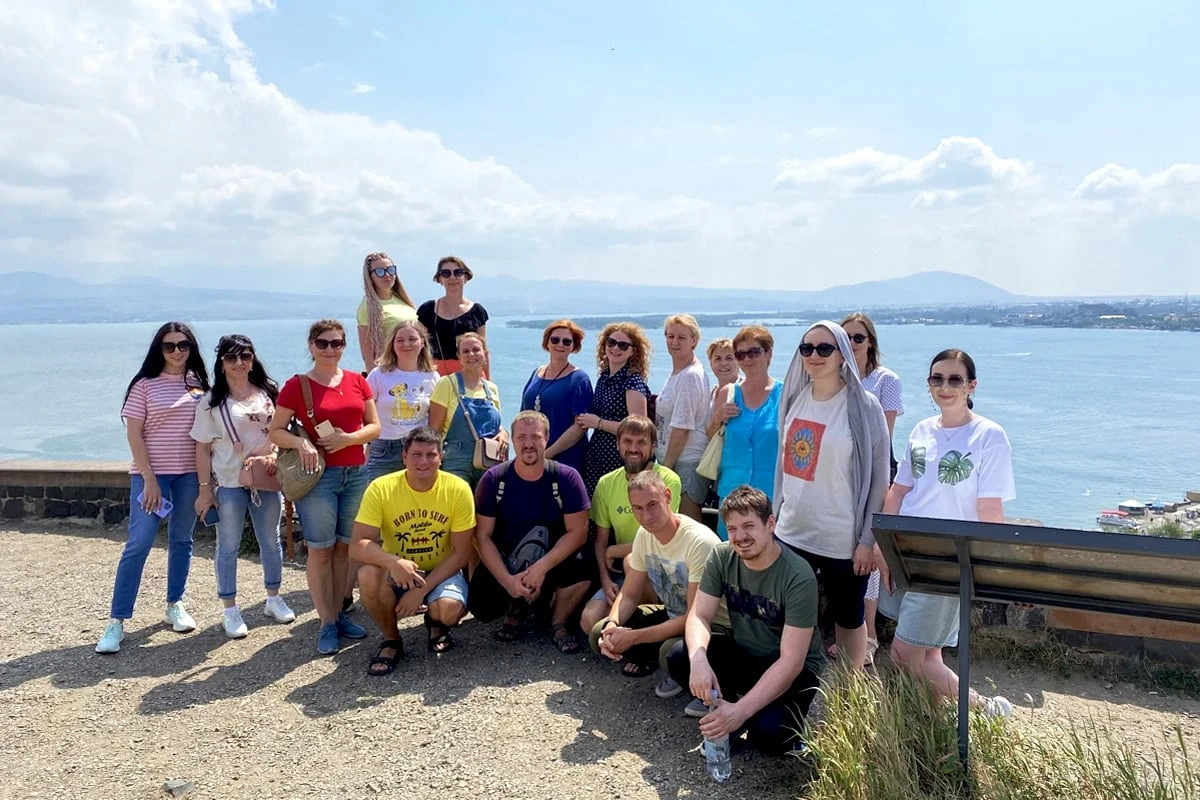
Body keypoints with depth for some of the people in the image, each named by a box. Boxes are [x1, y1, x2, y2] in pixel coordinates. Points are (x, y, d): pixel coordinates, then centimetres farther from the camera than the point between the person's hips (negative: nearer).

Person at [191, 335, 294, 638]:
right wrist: (204, 488, -6)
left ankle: (274, 598, 29)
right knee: (229, 546, 5)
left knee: (271, 541, 12)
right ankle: (230, 610, 16)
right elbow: (202, 448, -2)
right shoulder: (212, 402, -3)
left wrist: (273, 455, -10)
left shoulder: (268, 394, 5)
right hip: (228, 483, -2)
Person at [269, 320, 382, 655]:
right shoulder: (296, 385, -3)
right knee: (320, 549, 1)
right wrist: (300, 442, -20)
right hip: (318, 476, -4)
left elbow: (374, 426, 7)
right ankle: (327, 623, 11)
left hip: (356, 473, 4)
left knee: (344, 546, 11)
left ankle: (338, 613, 23)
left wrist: (348, 438, -11)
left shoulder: (357, 381, 6)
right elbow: (275, 431, -2)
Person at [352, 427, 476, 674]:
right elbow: (359, 545, -20)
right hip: (396, 572, 1)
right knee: (368, 575, -31)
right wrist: (393, 562, -40)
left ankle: (436, 624, 11)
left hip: (442, 571, -1)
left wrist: (422, 590, -20)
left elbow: (461, 553, -12)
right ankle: (391, 640, -2)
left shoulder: (458, 489, -16)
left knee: (450, 610, -31)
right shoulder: (381, 488, -17)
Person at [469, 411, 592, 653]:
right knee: (482, 607, -24)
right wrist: (508, 580, -23)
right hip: (503, 563, 1)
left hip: (553, 562, 0)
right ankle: (516, 609, 14)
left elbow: (577, 532, -15)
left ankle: (558, 623, 2)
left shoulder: (566, 478, -12)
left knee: (582, 574, -31)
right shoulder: (494, 479, -10)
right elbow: (483, 536, -11)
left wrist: (541, 568, -26)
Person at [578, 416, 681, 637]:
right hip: (620, 572, 4)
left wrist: (613, 552, -5)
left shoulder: (668, 481, -15)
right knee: (589, 621, -16)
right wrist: (605, 579, -10)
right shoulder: (607, 483, 1)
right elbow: (601, 540, 6)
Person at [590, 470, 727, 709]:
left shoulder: (700, 542, -30)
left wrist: (632, 637, -29)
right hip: (673, 615, 7)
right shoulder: (644, 535, -6)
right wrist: (612, 625, -20)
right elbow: (629, 595, 3)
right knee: (600, 634, -7)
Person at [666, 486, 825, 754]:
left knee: (767, 732, -32)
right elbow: (699, 616, -14)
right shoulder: (721, 557, -13)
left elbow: (791, 660, -29)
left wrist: (741, 711, -38)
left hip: (793, 668, -4)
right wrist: (698, 659, -38)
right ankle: (725, 711, 3)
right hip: (742, 653, 5)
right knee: (678, 658, -21)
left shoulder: (798, 577, -28)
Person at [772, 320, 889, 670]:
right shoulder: (794, 399, 5)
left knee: (848, 618, 12)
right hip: (792, 532, 4)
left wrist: (868, 540, -10)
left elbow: (878, 478, -8)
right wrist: (777, 516, 11)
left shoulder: (864, 406, -9)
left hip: (844, 539, -4)